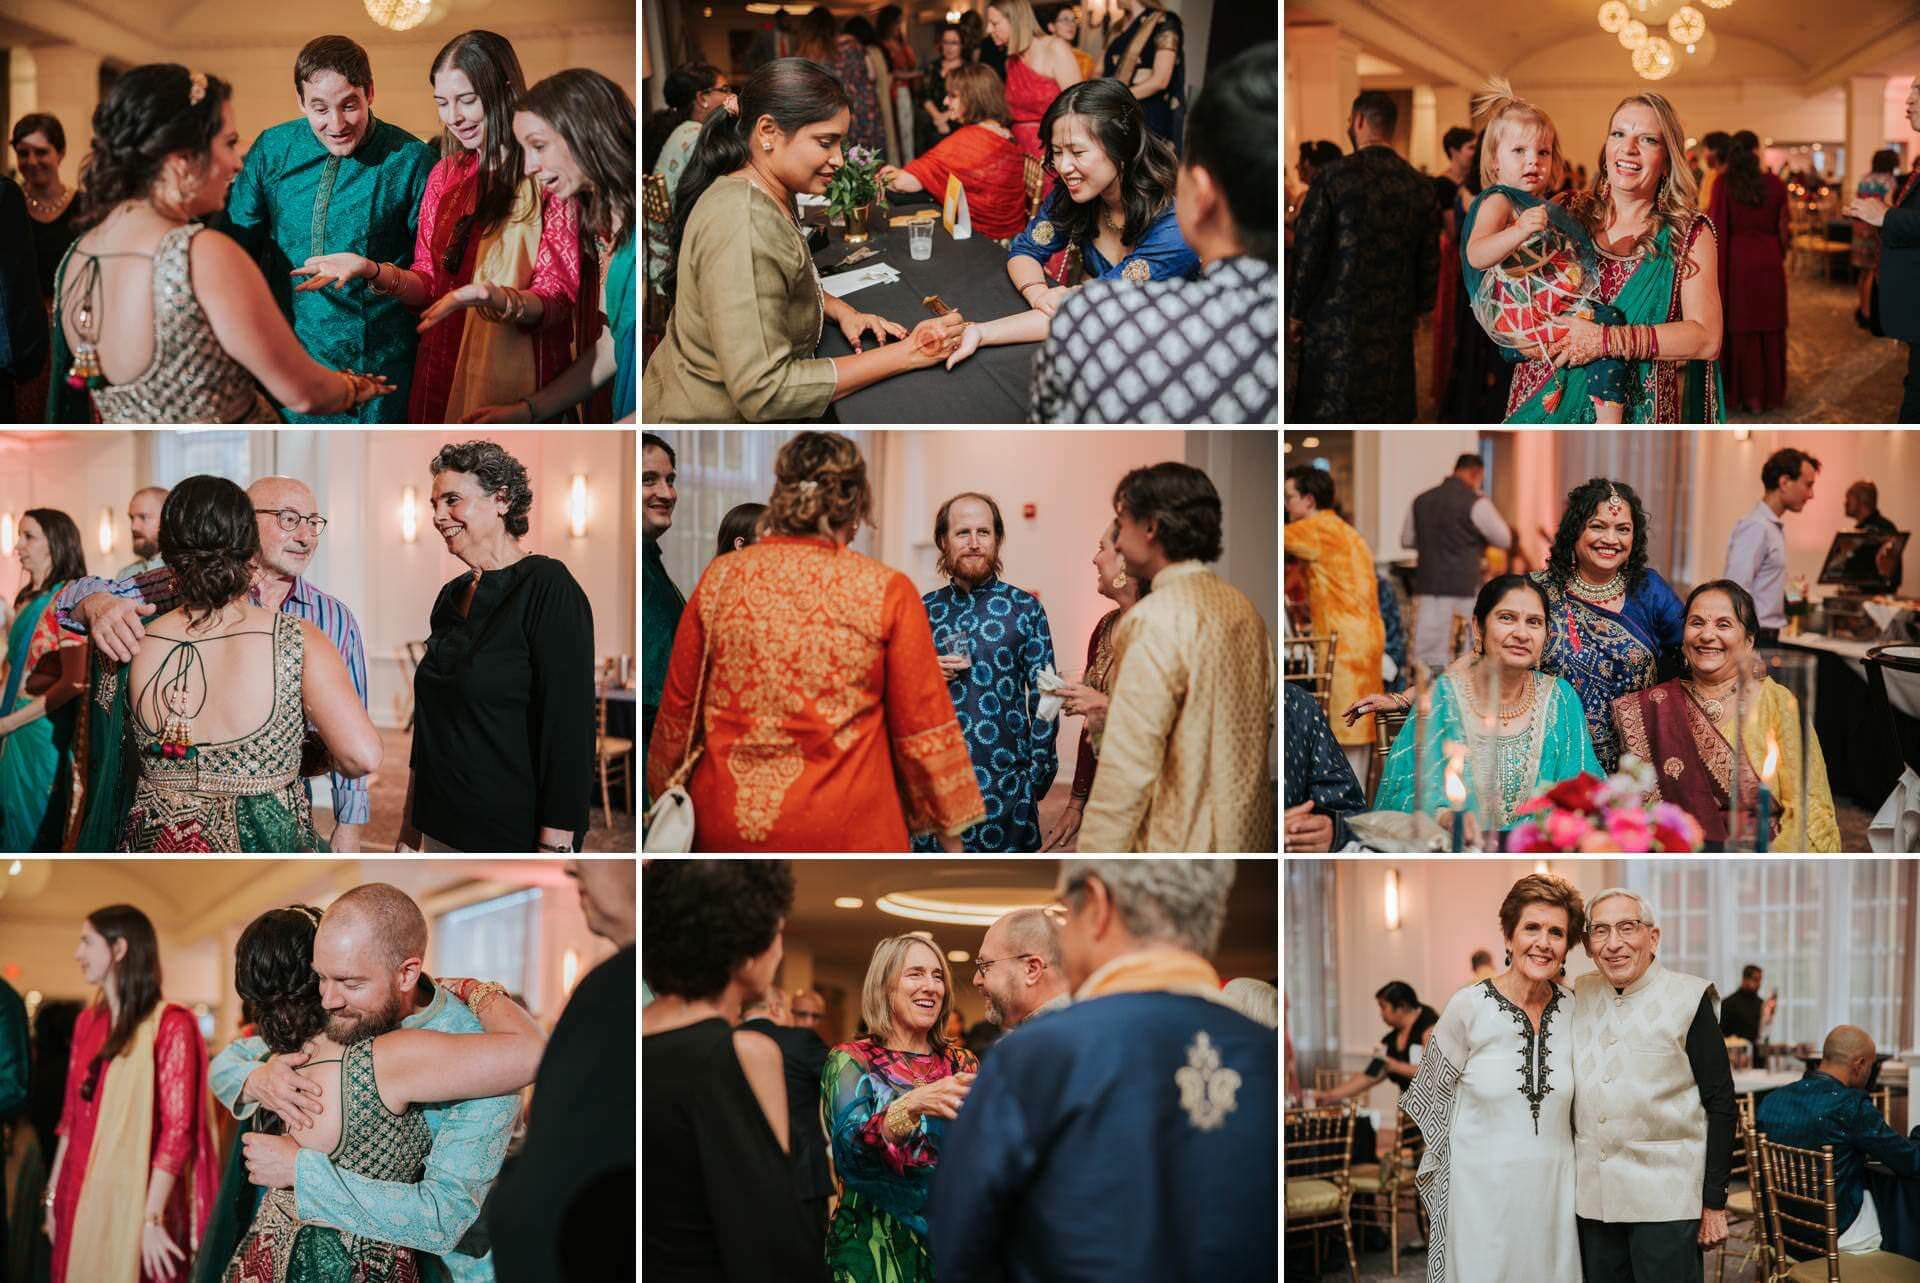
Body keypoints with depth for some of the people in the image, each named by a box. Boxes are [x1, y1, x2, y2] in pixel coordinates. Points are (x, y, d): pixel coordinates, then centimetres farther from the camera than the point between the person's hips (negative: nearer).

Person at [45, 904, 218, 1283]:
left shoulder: (170, 1025, -10)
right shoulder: (88, 1021, 11)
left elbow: (177, 1129, -14)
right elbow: (73, 1114, 14)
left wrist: (152, 1217, -18)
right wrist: (54, 1193, 11)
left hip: (130, 1199, -6)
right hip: (81, 1195, 6)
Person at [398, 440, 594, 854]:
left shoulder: (548, 587, -13)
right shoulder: (451, 596, 11)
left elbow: (570, 725, -18)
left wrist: (555, 844, -22)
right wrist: (412, 809, 16)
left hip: (515, 834, -7)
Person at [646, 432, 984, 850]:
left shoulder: (719, 579, 2)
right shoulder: (887, 592, -6)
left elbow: (678, 708, 11)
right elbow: (923, 726, -1)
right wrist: (950, 823, 10)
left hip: (725, 828, 3)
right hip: (841, 831, -3)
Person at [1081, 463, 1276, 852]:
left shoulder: (1155, 620, -17)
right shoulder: (1243, 608, 9)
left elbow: (1128, 766, -21)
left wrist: (1096, 851, -18)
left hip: (1179, 844, -8)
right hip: (1250, 832, 8)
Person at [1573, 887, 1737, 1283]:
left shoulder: (1687, 998, -6)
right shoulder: (1579, 996, 7)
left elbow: (1720, 1105, -5)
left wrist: (1715, 1203, -7)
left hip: (1665, 1201, -4)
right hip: (1593, 1198, 5)